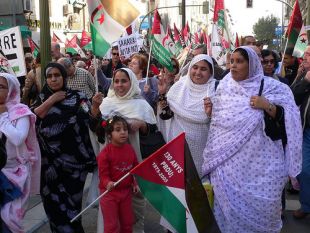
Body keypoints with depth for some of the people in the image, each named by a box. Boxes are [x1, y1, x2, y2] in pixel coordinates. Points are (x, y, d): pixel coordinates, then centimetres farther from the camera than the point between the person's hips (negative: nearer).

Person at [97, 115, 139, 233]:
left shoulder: (130, 149, -1)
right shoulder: (105, 153, -18)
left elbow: (136, 168, 10)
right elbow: (103, 175, -16)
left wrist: (135, 183, 1)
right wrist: (108, 183, -35)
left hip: (126, 191, 5)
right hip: (109, 193, -5)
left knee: (128, 223, 18)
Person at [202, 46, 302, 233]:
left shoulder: (271, 87, -2)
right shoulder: (224, 87, 8)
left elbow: (288, 118, -6)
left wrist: (267, 106, -18)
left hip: (261, 164, -2)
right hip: (230, 162, 3)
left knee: (260, 206, 2)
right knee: (232, 206, 8)